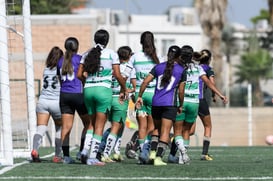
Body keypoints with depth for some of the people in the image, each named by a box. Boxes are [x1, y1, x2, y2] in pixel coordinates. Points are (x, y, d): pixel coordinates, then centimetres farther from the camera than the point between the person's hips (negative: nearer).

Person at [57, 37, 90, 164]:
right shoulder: (79, 59, -5)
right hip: (78, 94, -5)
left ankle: (66, 156, -5)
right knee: (88, 123, 10)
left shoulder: (61, 61, 12)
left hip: (64, 95, 5)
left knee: (66, 126, 1)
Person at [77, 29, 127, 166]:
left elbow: (79, 75, 5)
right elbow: (118, 75, -3)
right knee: (100, 125, 0)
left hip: (88, 89, 4)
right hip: (104, 90, -4)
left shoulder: (87, 54, 10)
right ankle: (92, 157, -5)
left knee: (93, 122, 19)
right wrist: (124, 89, 10)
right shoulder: (111, 54, 0)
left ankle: (86, 148, 0)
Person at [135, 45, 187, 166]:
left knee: (157, 129, 20)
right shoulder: (181, 70, 3)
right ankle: (158, 157, -17)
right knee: (165, 132, -6)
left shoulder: (158, 67, 10)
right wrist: (181, 105, 15)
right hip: (170, 104, -3)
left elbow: (145, 82, 1)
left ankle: (153, 152, 13)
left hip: (156, 103, 3)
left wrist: (139, 96, 7)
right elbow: (181, 91, 3)